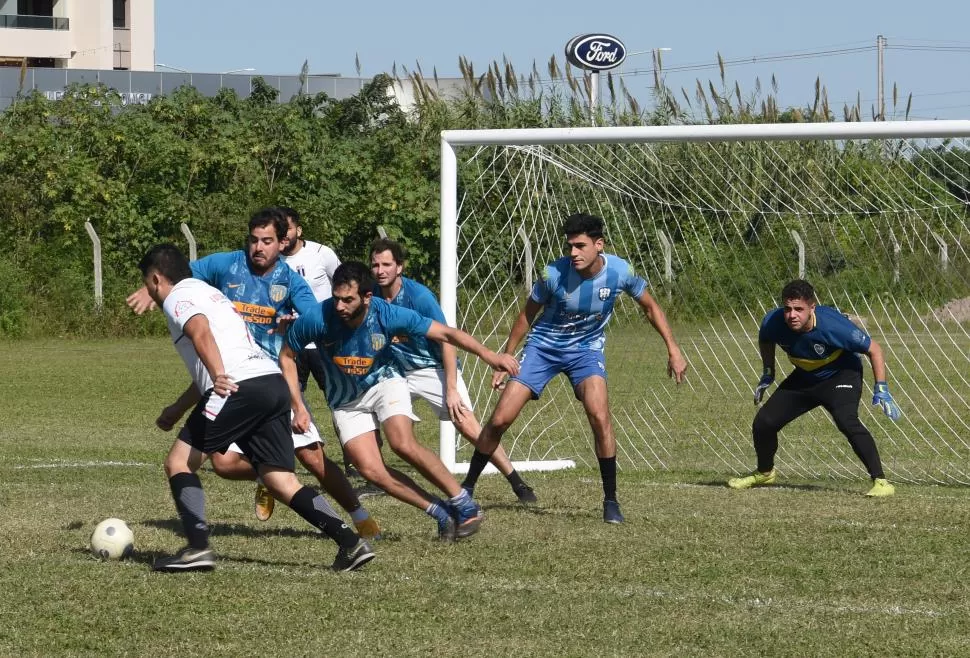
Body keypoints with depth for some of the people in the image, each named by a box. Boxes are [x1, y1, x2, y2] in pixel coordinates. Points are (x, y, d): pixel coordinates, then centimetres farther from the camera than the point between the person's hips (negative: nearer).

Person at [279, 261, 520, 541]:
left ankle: (464, 505, -14)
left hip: (384, 383, -2)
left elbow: (445, 333, -19)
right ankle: (441, 513, -4)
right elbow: (287, 356, -6)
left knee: (403, 444, -28)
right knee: (370, 470, -17)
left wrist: (487, 354, -30)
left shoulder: (388, 315, -25)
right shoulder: (316, 319, -25)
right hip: (346, 402, 2)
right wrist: (298, 407, -10)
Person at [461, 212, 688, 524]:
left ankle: (611, 501, -9)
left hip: (586, 349, 0)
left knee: (599, 416, -24)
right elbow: (527, 315, -4)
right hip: (543, 346, 0)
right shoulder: (554, 274, -22)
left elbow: (650, 307, 0)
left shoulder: (619, 271, -19)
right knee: (499, 419, -8)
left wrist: (673, 350, -3)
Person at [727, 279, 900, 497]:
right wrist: (768, 374, 7)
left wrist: (881, 389, -25)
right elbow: (765, 340, 6)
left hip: (841, 375, -5)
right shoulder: (773, 322, -23)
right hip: (804, 377, 5)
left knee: (846, 420, -32)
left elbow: (873, 349, -22)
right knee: (763, 422, 1)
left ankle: (880, 481, -28)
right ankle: (764, 473, 31)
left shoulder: (833, 326, -35)